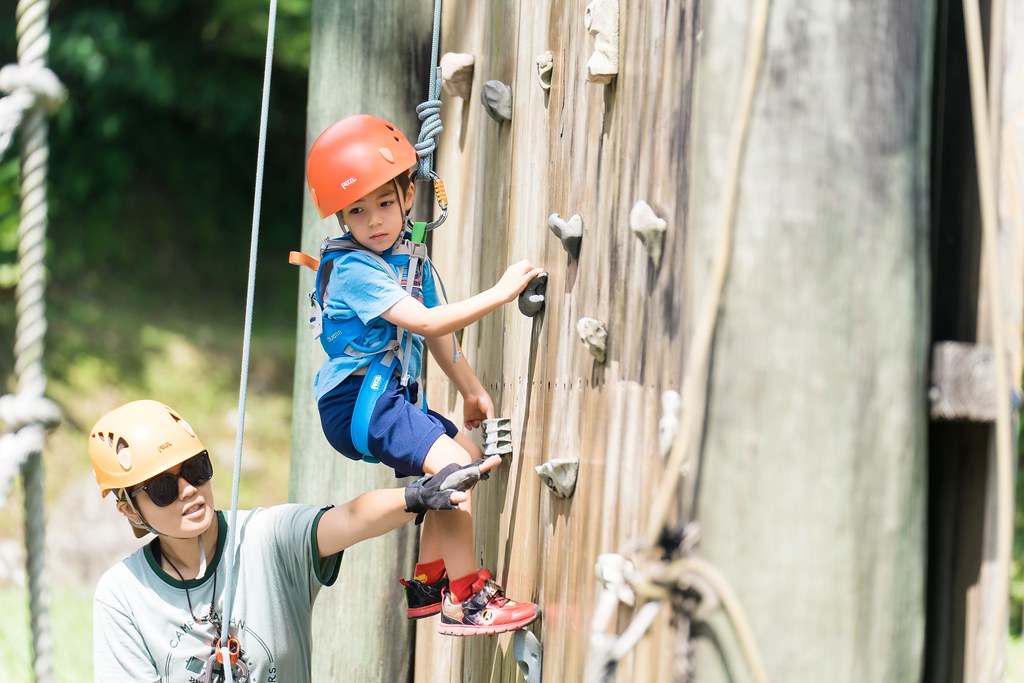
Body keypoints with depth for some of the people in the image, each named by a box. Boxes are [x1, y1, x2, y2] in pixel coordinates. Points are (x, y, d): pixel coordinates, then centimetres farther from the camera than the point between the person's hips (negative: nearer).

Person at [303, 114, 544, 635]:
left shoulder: (410, 255, 8)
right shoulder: (353, 269, -21)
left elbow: (436, 333, 21)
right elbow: (425, 322, -30)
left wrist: (471, 390, 26)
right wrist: (500, 293, -29)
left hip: (391, 397, 10)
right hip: (358, 403, -10)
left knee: (469, 454, 19)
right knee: (454, 466, -22)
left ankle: (426, 583, 26)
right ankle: (463, 603, -18)